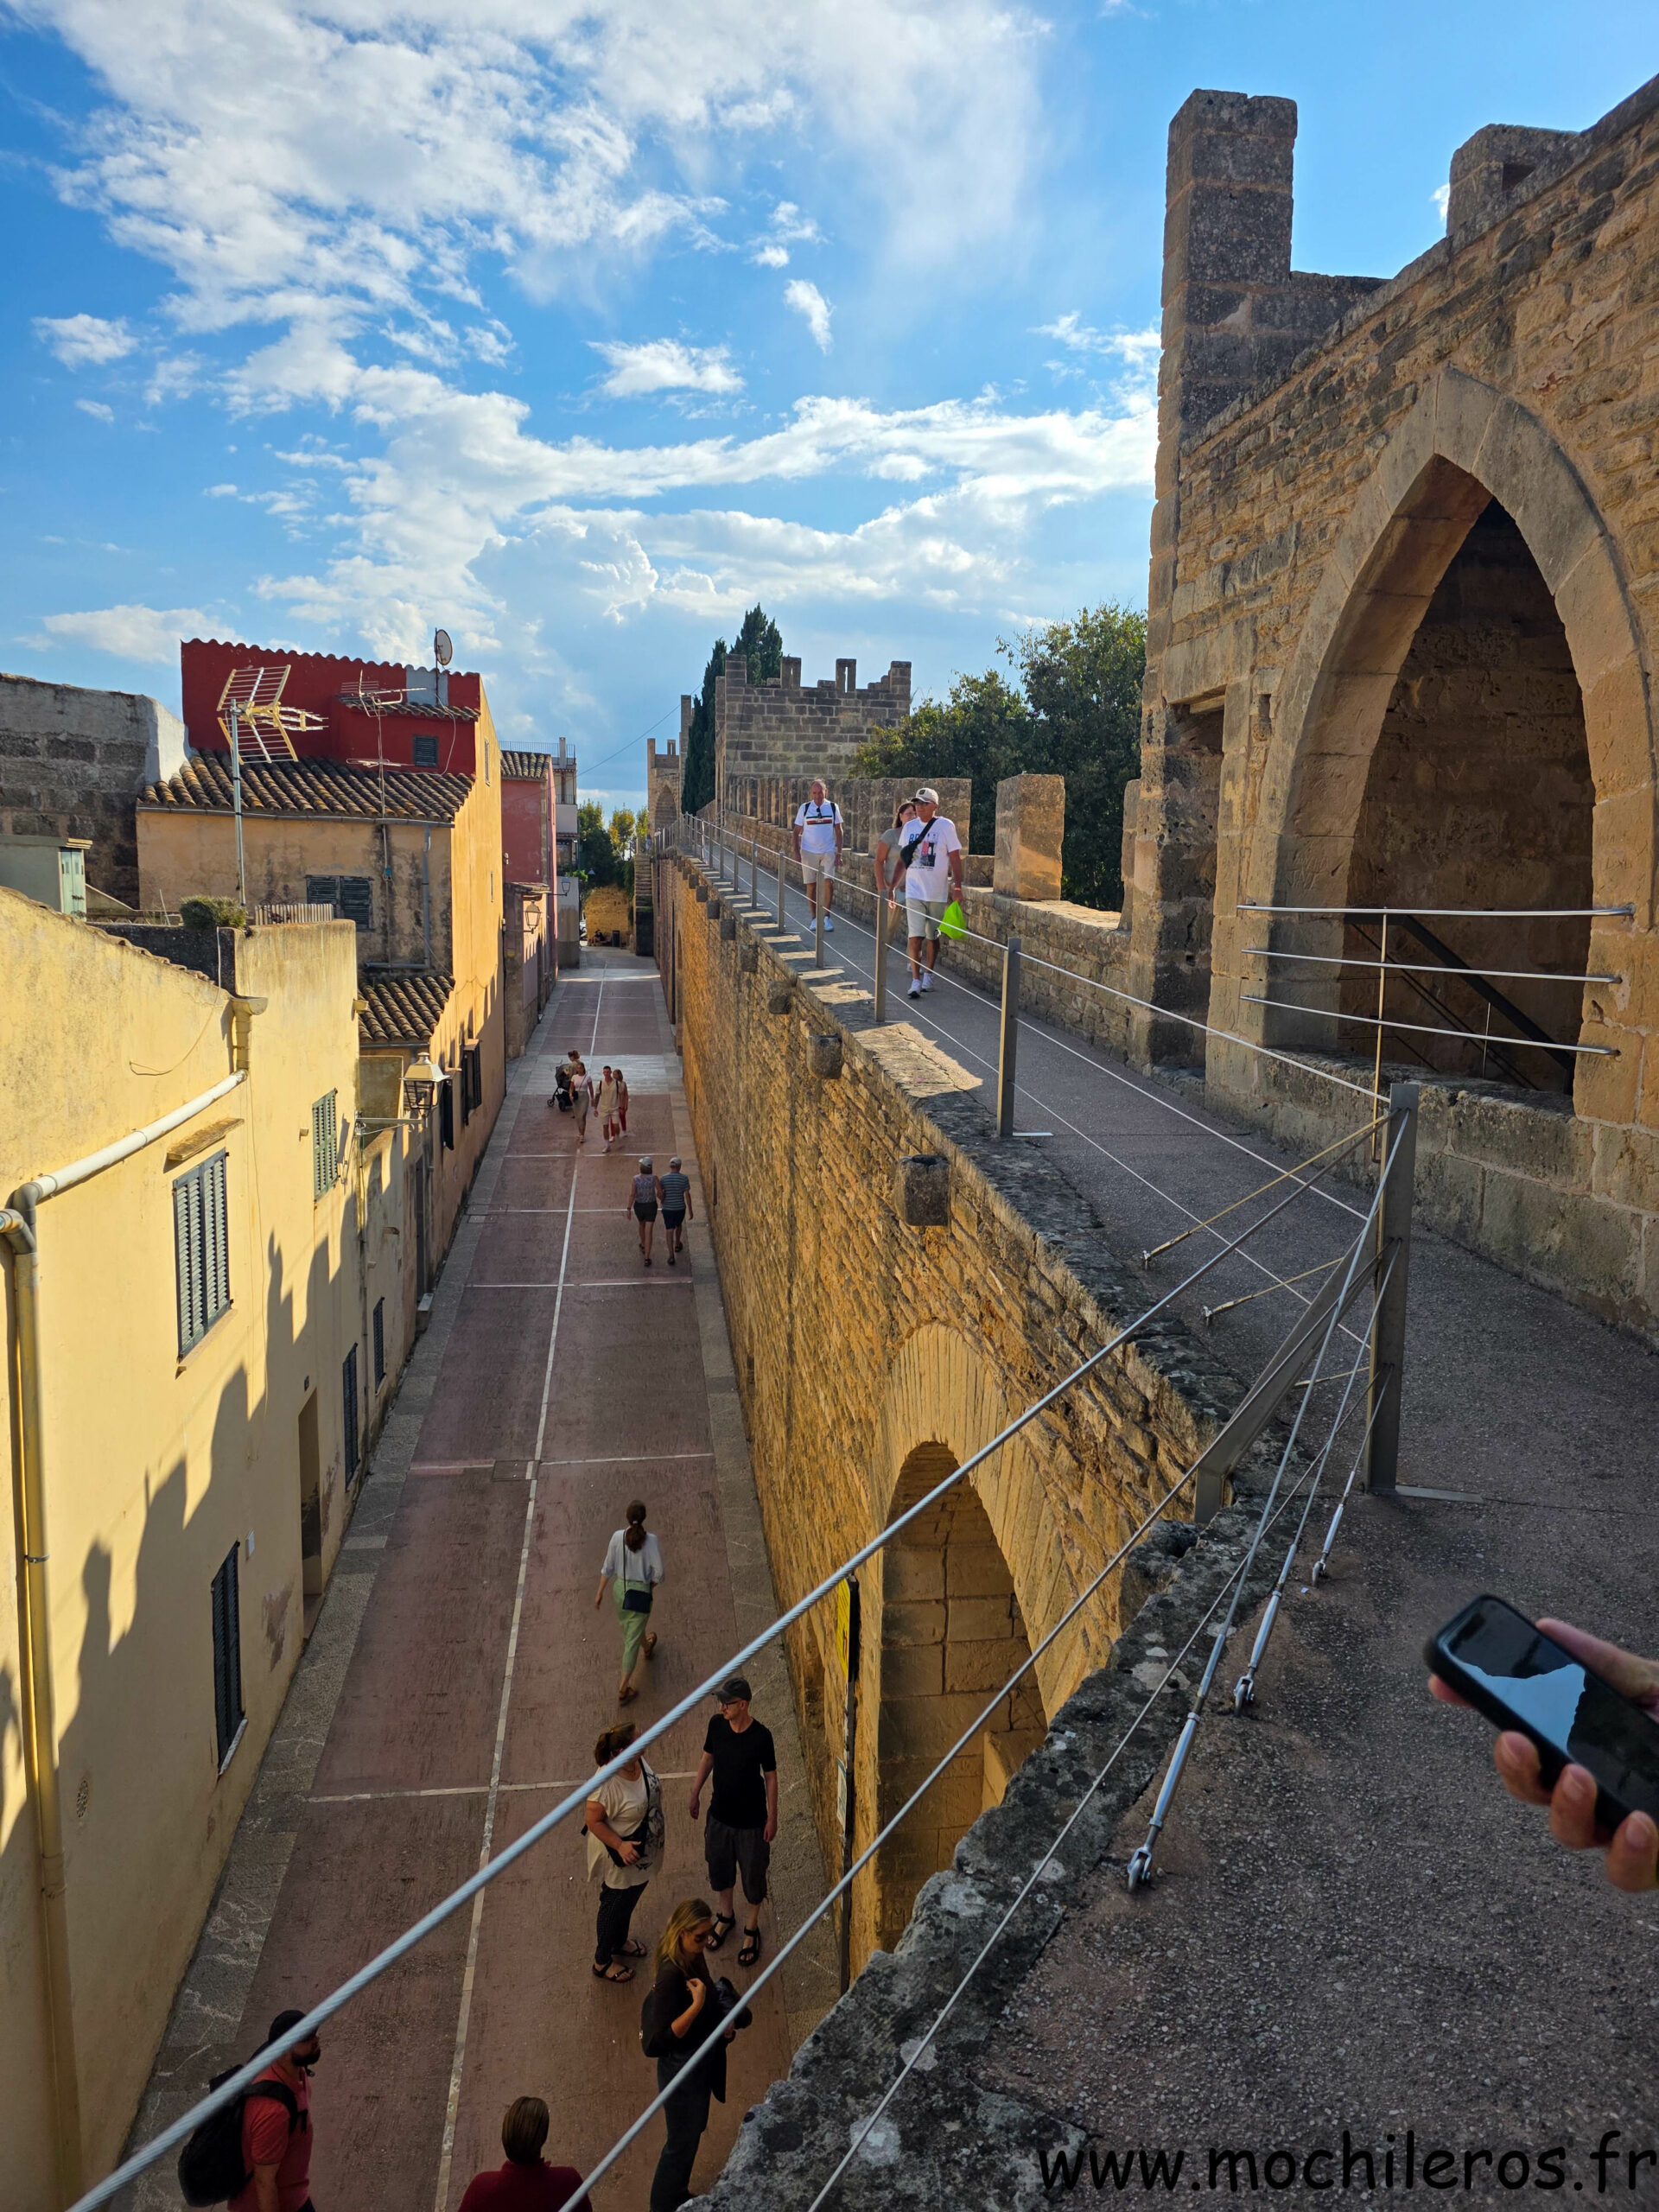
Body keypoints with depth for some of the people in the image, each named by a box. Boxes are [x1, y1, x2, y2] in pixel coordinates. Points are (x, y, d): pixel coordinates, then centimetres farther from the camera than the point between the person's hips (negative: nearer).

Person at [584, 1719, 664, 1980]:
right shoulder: (606, 1786, -37)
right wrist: (620, 1845, -28)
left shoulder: (640, 1760, -14)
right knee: (614, 1907, 16)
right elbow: (593, 1821, -26)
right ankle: (602, 1963, 39)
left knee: (630, 1901, 30)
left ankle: (620, 1941, 55)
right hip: (623, 1858, -7)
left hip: (645, 1853, 7)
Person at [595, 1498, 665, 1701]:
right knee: (632, 1640, 6)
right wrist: (650, 1587, 4)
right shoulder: (651, 1541, -20)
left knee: (628, 1627, 32)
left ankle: (647, 1647, 63)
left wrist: (600, 1592, 7)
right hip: (641, 1593, -4)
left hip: (620, 1589, 4)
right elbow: (658, 1573, -17)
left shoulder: (618, 1537, -14)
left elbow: (608, 1568, -5)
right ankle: (623, 1688, 8)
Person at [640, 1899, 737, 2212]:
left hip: (700, 2062, 9)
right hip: (682, 2070, -9)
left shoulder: (692, 1958, -7)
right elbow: (664, 2038, -30)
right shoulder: (672, 1975, -33)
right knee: (682, 2141, 12)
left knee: (693, 2131, 27)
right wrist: (697, 2004, -38)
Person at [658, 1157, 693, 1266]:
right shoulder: (684, 1178, -11)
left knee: (669, 1231, 2)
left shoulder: (663, 1178, -8)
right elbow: (687, 1195, -9)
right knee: (679, 1225, 28)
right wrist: (690, 1210, 0)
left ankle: (671, 1256, -7)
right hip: (680, 1208, 1)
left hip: (667, 1208, 0)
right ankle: (677, 1245, 47)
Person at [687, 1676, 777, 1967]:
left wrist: (772, 1817, -9)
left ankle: (752, 1929, 41)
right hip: (720, 1814, 4)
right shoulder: (717, 1725, -15)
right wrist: (695, 1793, 9)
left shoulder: (761, 1736, -27)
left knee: (753, 1875, 15)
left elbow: (770, 1777, -14)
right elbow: (707, 1758, 3)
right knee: (719, 1867, 23)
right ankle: (726, 1916, 51)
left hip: (751, 1820, -4)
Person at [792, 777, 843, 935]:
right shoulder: (804, 808, 1)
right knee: (811, 885, 1)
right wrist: (796, 852, -3)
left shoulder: (833, 807, 3)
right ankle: (815, 918, 13)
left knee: (829, 882, -12)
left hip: (828, 852, 0)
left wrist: (839, 853, 0)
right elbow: (797, 831, 6)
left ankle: (827, 915, 2)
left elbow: (838, 831, 7)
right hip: (809, 852, 0)